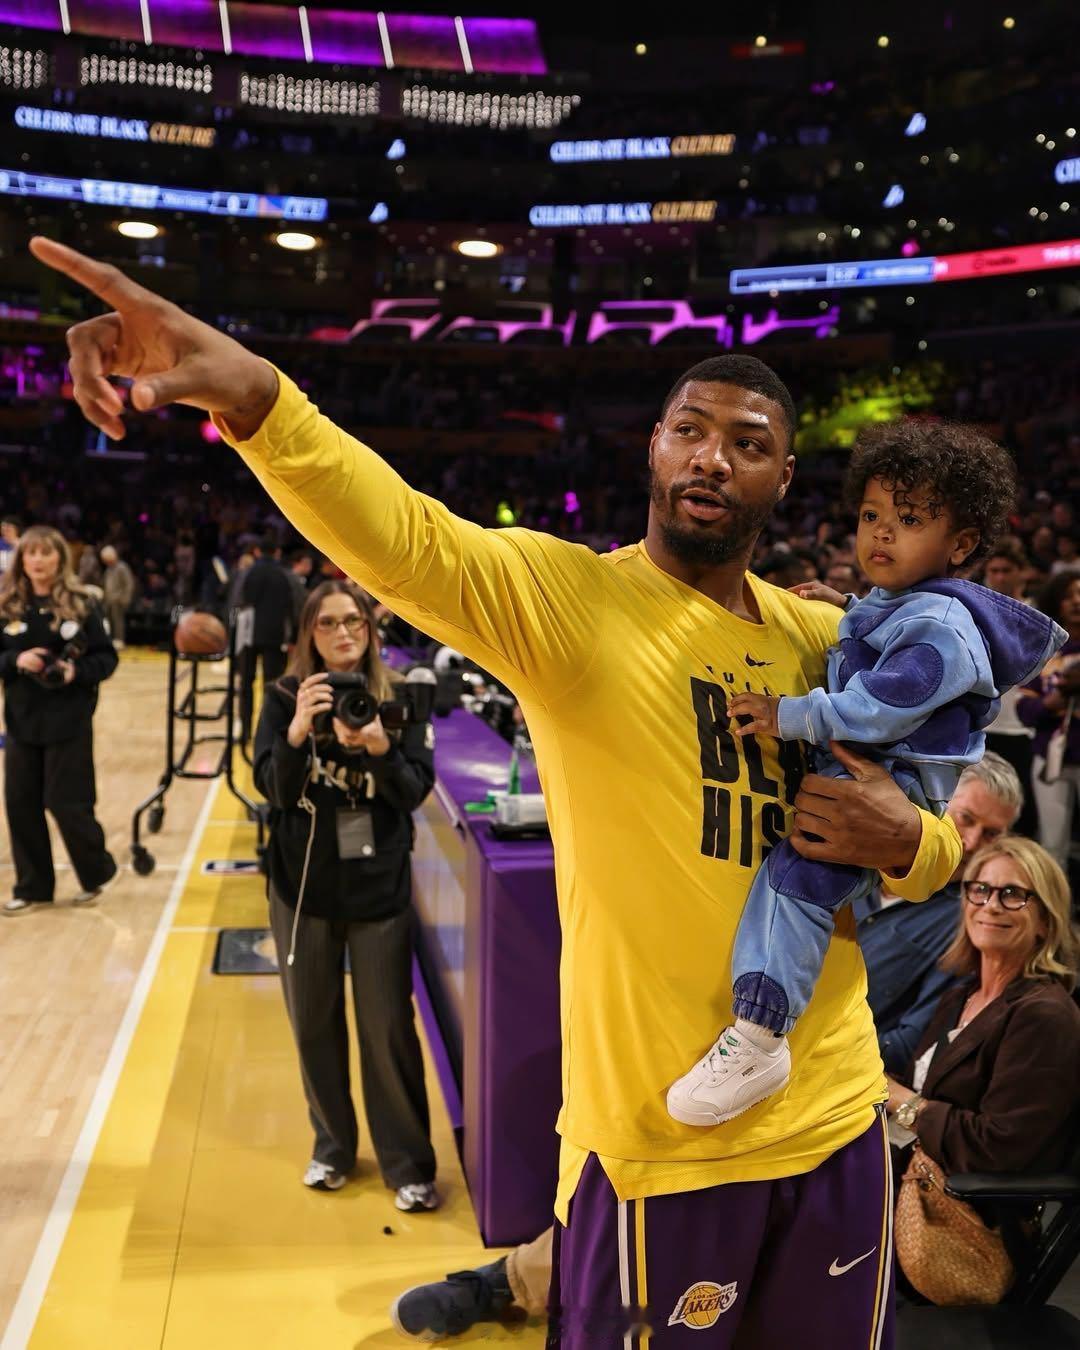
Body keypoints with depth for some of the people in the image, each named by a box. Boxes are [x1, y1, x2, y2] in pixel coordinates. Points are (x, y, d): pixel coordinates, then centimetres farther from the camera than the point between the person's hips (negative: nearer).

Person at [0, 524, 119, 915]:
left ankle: (99, 871, 23)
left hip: (69, 722, -3)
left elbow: (107, 658, -4)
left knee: (66, 802, -1)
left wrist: (78, 671, -21)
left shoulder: (80, 605, -5)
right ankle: (32, 886, 23)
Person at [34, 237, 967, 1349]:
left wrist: (902, 841, -11)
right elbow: (405, 536, -31)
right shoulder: (570, 597, -11)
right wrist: (249, 395, -47)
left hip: (835, 1120, 6)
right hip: (662, 1141, -5)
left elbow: (938, 851, 12)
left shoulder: (825, 640, 4)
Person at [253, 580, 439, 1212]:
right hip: (304, 886, 1)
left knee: (389, 1027, 4)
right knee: (315, 1024, 14)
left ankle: (408, 1164, 18)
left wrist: (379, 747, -28)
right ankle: (333, 1146, 34)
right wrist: (298, 732, -30)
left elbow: (418, 789, -9)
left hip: (380, 886, -1)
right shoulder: (286, 697, -4)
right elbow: (272, 788, -12)